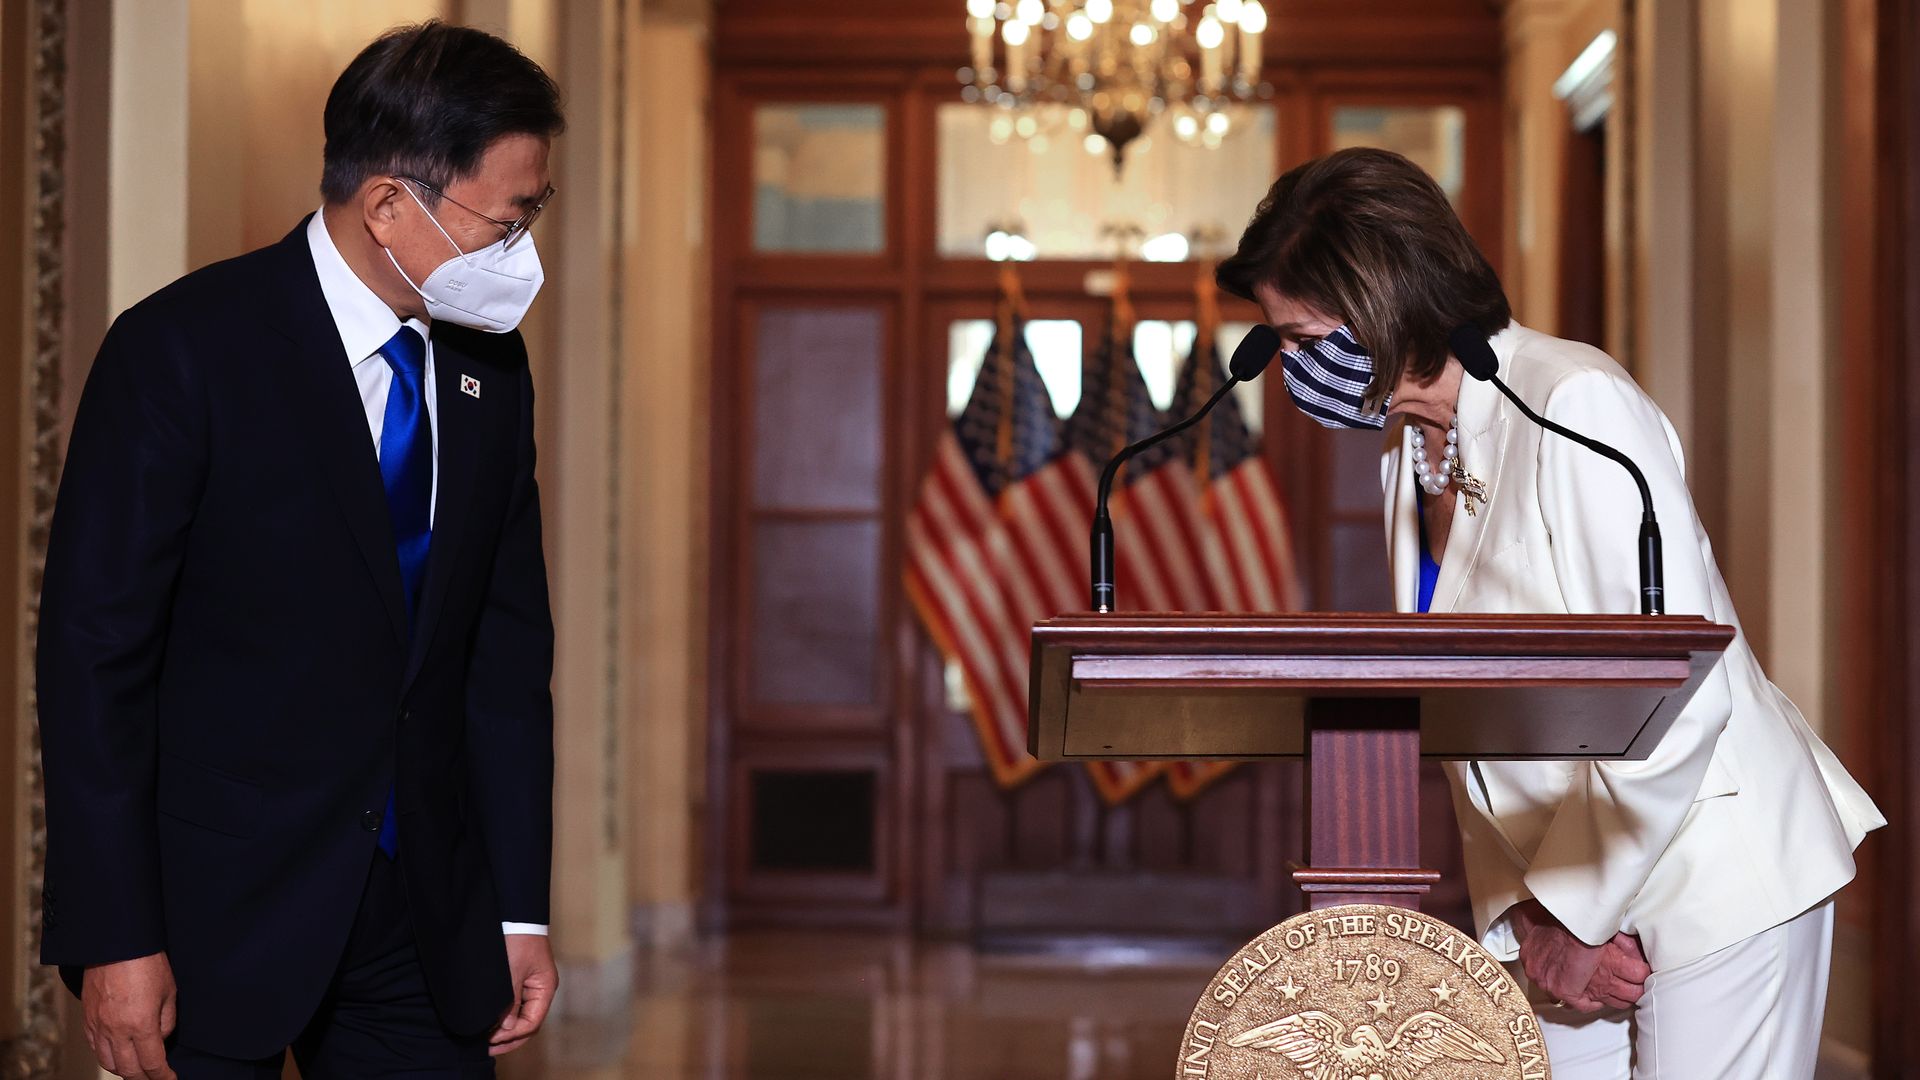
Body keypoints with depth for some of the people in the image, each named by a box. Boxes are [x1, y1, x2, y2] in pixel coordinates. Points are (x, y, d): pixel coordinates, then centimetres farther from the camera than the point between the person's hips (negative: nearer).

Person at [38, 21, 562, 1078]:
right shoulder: (180, 350, -12)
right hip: (219, 913, -5)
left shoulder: (490, 368, 6)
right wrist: (115, 940, -15)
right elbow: (92, 653, -12)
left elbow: (508, 644, 10)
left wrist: (520, 909, 7)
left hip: (425, 921, 5)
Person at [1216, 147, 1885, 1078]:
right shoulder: (1410, 452, 8)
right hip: (1574, 897, 8)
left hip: (1714, 877, -7)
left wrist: (1573, 915, -15)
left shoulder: (1578, 406, -18)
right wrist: (1527, 916, -1)